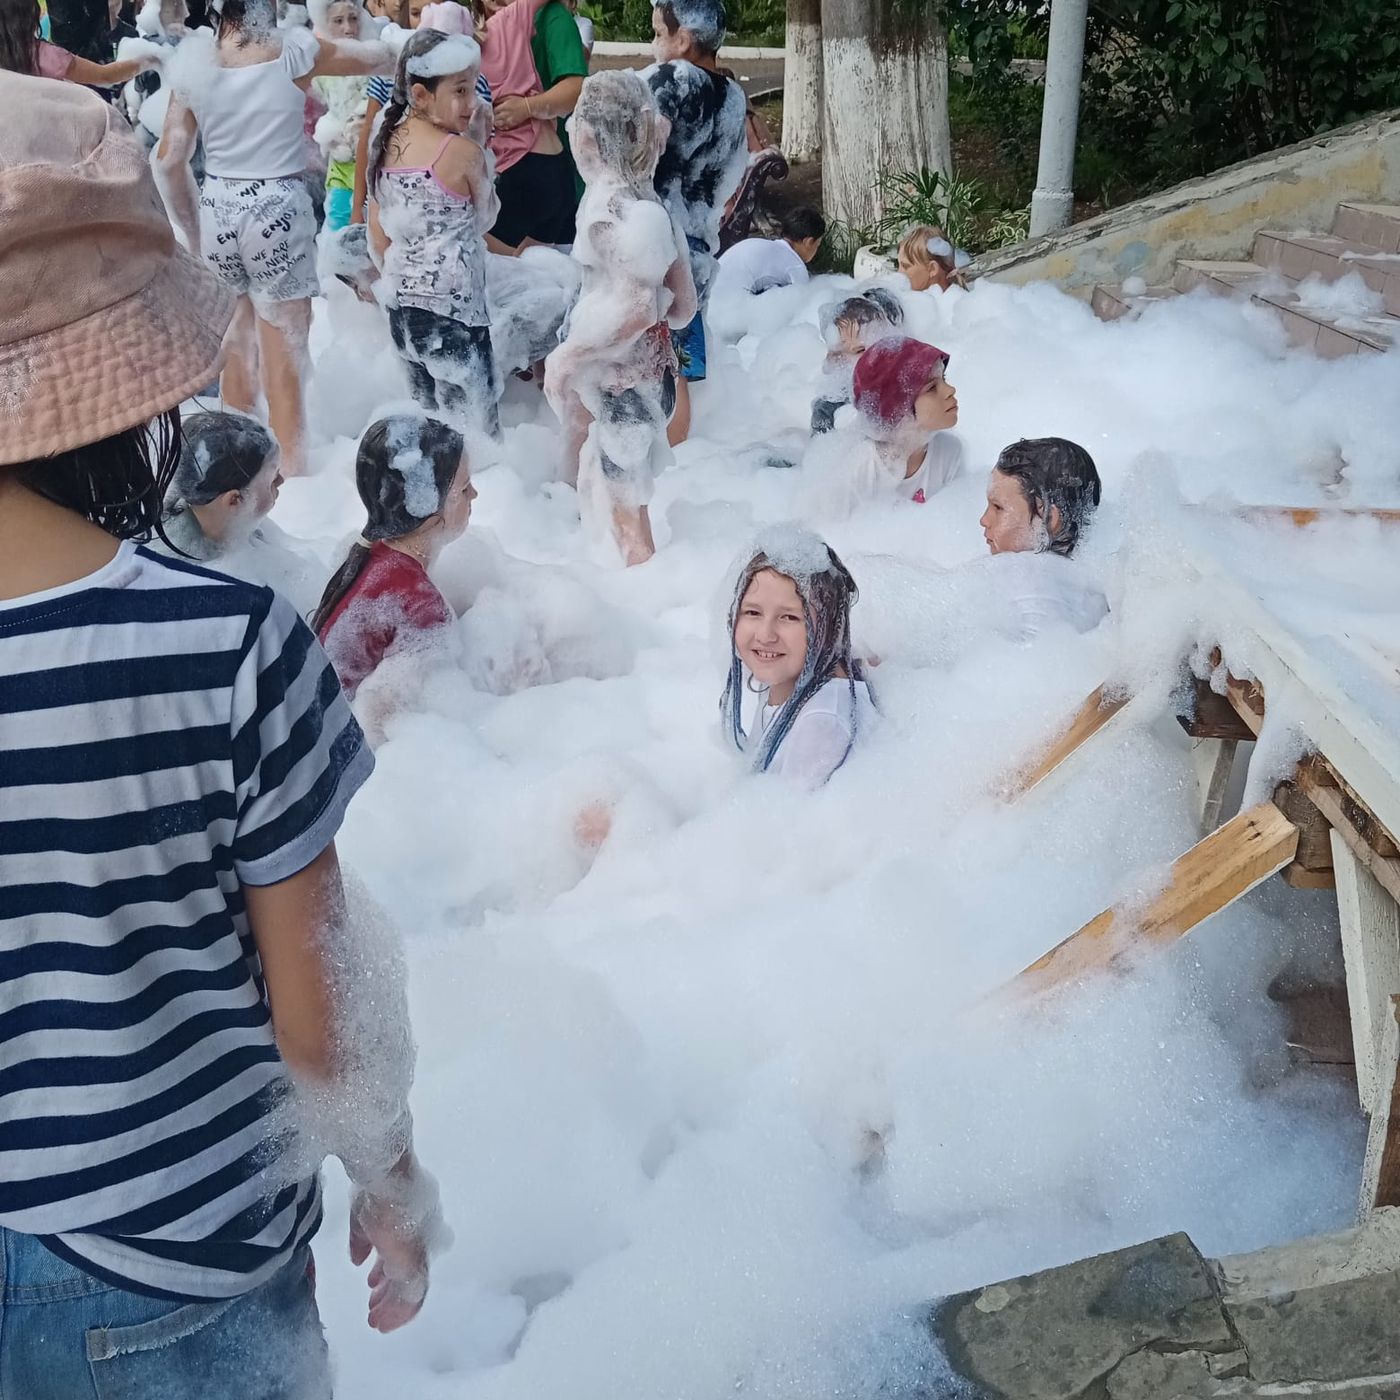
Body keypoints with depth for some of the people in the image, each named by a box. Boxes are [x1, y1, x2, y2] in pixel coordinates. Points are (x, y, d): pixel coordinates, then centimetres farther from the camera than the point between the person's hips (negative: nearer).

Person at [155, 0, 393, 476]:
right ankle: (290, 473, 7)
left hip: (218, 210, 4)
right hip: (278, 209, -4)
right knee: (284, 359, 1)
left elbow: (169, 161, 3)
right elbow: (380, 57, 9)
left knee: (234, 350, 18)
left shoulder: (195, 65, 3)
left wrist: (193, 231, 15)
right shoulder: (294, 50, -4)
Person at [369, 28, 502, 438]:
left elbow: (379, 238, 10)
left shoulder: (386, 145, 6)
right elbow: (484, 219, -1)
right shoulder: (462, 151, -15)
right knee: (476, 434, -2)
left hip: (401, 307, 8)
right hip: (453, 314, -8)